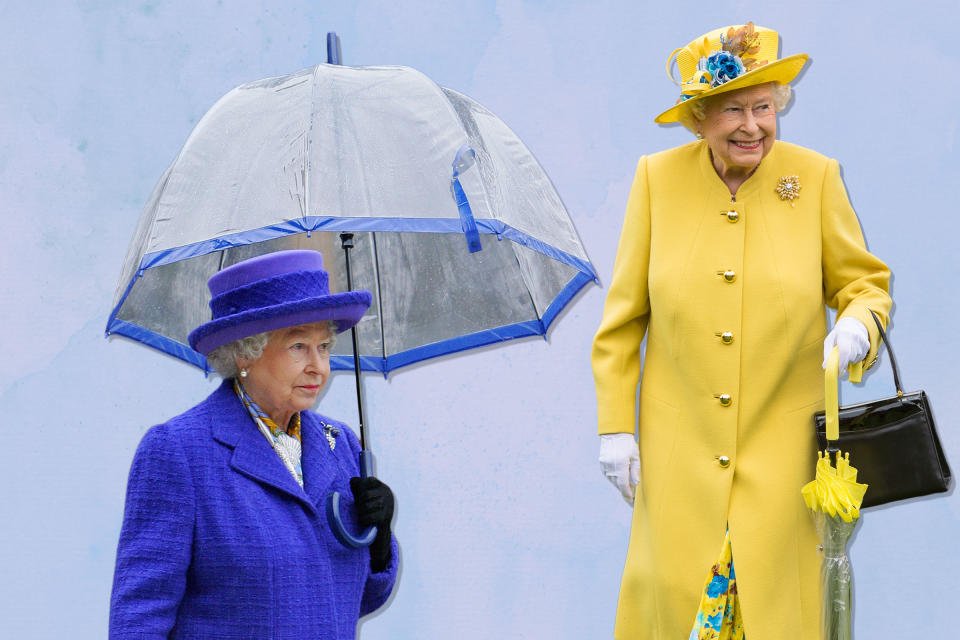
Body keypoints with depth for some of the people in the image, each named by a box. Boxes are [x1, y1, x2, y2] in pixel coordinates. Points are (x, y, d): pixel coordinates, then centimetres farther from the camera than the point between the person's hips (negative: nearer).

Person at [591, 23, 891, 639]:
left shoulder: (816, 178, -3)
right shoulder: (659, 178, -2)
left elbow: (865, 282, 7)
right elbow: (623, 314, 4)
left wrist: (857, 324, -17)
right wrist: (615, 425, 1)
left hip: (782, 444, 0)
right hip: (680, 444, 1)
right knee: (678, 590, 0)